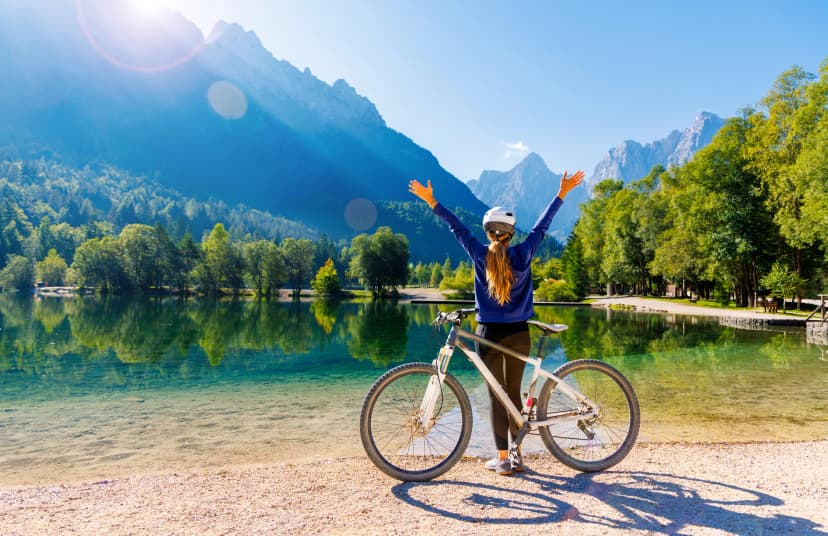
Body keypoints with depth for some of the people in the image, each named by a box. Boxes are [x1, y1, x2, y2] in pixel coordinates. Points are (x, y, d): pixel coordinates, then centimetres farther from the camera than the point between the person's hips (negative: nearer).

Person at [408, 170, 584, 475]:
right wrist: (562, 194, 12)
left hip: (489, 334, -1)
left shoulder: (480, 256, -6)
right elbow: (542, 225, 3)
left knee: (497, 396, 6)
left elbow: (456, 227, 1)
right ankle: (518, 455, 20)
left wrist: (431, 201, 11)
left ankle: (502, 458, 10)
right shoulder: (523, 255, -5)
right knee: (514, 393, 13)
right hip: (519, 334, 2)